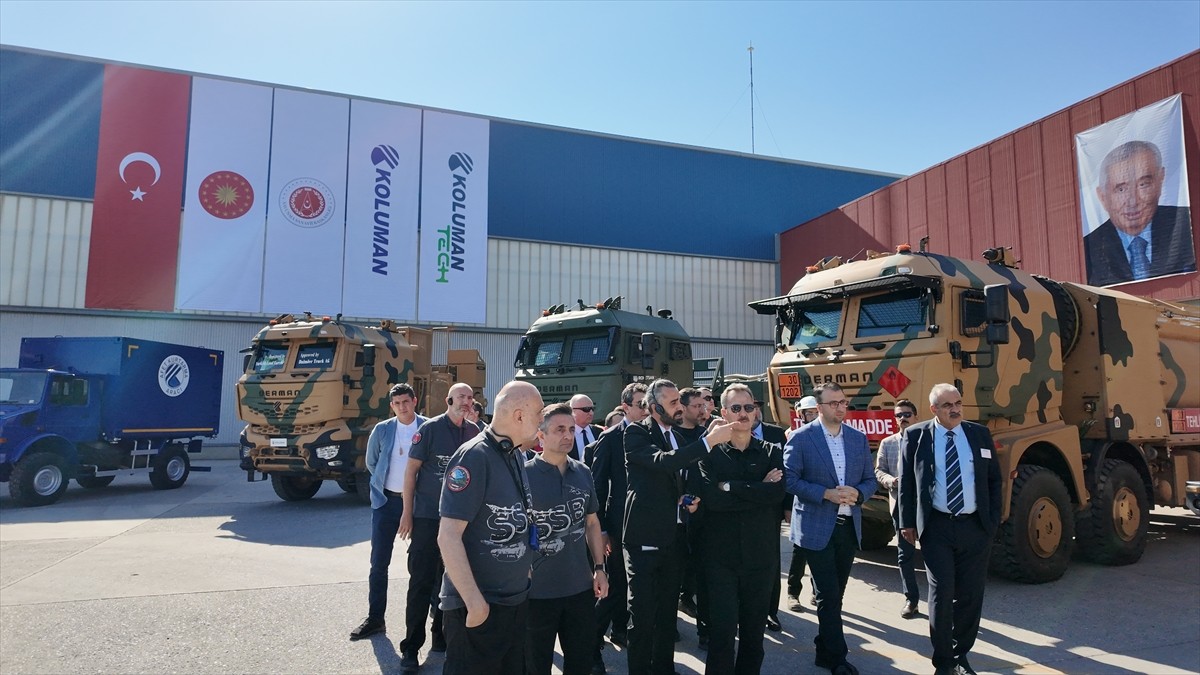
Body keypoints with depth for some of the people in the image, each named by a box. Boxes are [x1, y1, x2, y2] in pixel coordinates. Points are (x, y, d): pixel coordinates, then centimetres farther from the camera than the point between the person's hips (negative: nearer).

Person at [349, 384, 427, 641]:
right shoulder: (382, 430, 0)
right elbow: (371, 463, 13)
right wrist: (383, 484, 9)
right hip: (387, 501, 2)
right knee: (379, 562, 5)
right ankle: (375, 618, 15)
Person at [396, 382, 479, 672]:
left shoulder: (474, 432, 3)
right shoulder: (430, 428, -9)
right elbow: (411, 469, -7)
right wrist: (407, 512, -9)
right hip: (427, 516, -4)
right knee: (421, 581, -1)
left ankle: (442, 635, 28)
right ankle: (411, 646, 8)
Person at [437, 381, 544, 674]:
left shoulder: (515, 456, 6)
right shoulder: (474, 457, -20)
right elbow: (448, 536, -23)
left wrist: (523, 571, 13)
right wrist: (474, 601, -22)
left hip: (517, 600, 8)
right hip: (478, 605, -8)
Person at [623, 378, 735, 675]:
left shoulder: (678, 437, 13)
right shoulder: (636, 433, -10)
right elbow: (662, 461, -29)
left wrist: (689, 501, 3)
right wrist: (709, 440, -31)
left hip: (672, 538, 7)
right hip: (645, 537, -7)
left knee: (667, 613, 16)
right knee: (643, 616, -1)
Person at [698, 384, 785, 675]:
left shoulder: (771, 453, 5)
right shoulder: (710, 453, -1)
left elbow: (777, 493, -14)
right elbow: (711, 498, -17)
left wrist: (731, 487, -16)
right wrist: (757, 491, -14)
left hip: (760, 555, 2)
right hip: (720, 556, -2)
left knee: (754, 630, 14)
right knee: (722, 630, 0)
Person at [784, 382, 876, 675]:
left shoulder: (859, 438, 6)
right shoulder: (801, 437, -9)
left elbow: (870, 480, 10)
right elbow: (790, 480, -11)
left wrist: (857, 493, -12)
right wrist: (826, 494, -20)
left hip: (849, 527, 5)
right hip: (817, 527, -5)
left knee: (835, 595, 14)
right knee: (829, 596, -1)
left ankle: (825, 651, 29)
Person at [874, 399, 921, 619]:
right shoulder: (887, 443, 9)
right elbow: (878, 471, 8)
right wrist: (889, 479, -12)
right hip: (900, 504, 2)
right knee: (905, 554, 8)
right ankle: (911, 598, 20)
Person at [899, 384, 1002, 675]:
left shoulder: (980, 434, 7)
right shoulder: (915, 436, -1)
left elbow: (994, 480, 12)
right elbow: (906, 482, 1)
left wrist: (994, 519, 4)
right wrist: (907, 522, -2)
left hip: (975, 526, 3)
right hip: (937, 526, -3)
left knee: (970, 595, 9)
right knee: (942, 594, -1)